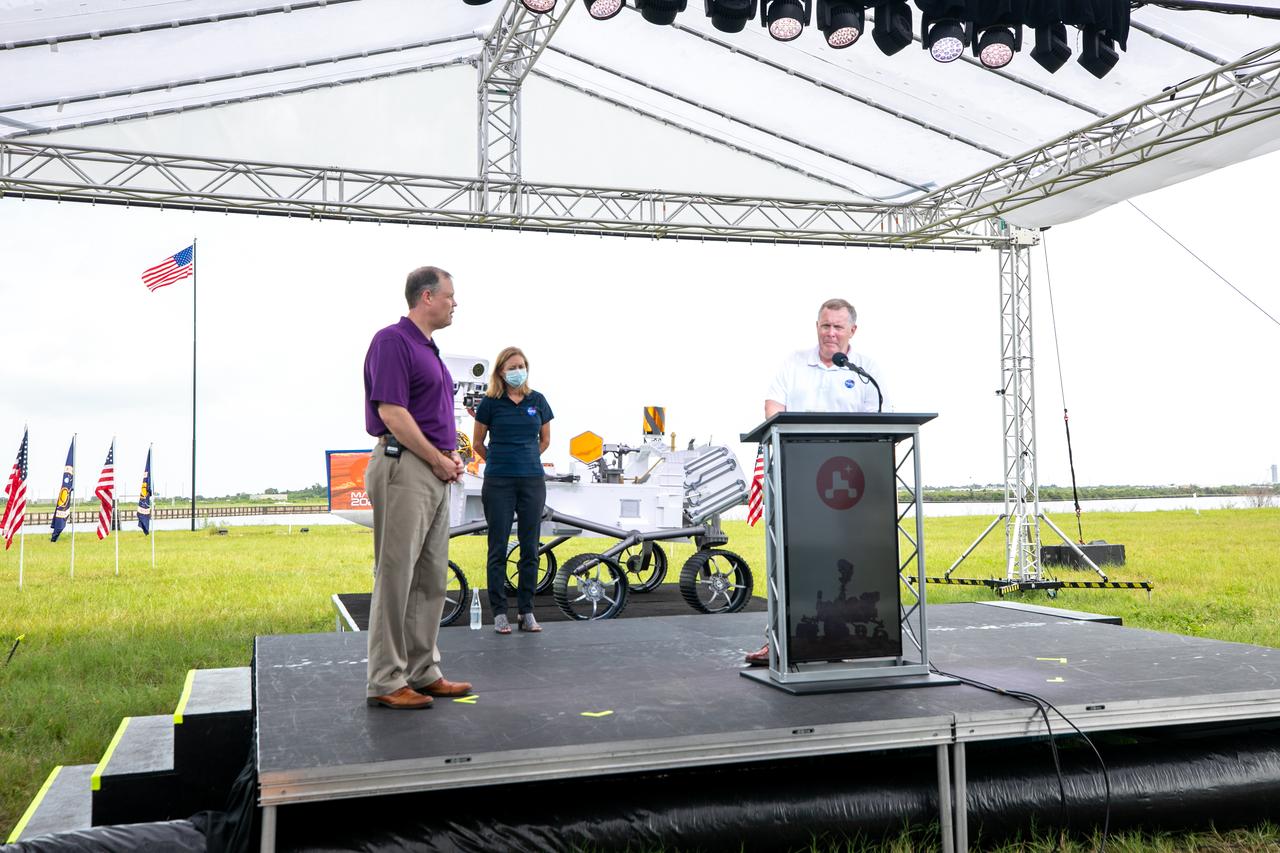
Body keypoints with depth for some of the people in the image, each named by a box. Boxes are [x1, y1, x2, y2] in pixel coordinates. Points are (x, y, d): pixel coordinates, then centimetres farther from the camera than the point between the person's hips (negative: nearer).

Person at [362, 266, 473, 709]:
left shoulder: (429, 348, 19)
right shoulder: (393, 340, -10)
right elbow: (391, 412, -18)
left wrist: (450, 456, 9)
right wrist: (439, 459, -13)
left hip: (436, 475, 10)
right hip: (404, 469, -10)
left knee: (431, 577, 12)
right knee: (396, 575, -5)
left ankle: (423, 671, 20)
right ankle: (386, 681, 2)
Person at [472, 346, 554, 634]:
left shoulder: (537, 401, 6)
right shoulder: (490, 402, 0)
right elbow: (477, 444, 9)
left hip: (533, 481, 2)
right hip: (498, 484, -2)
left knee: (530, 548, 4)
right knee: (498, 548, 1)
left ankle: (526, 612, 13)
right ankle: (499, 613, 9)